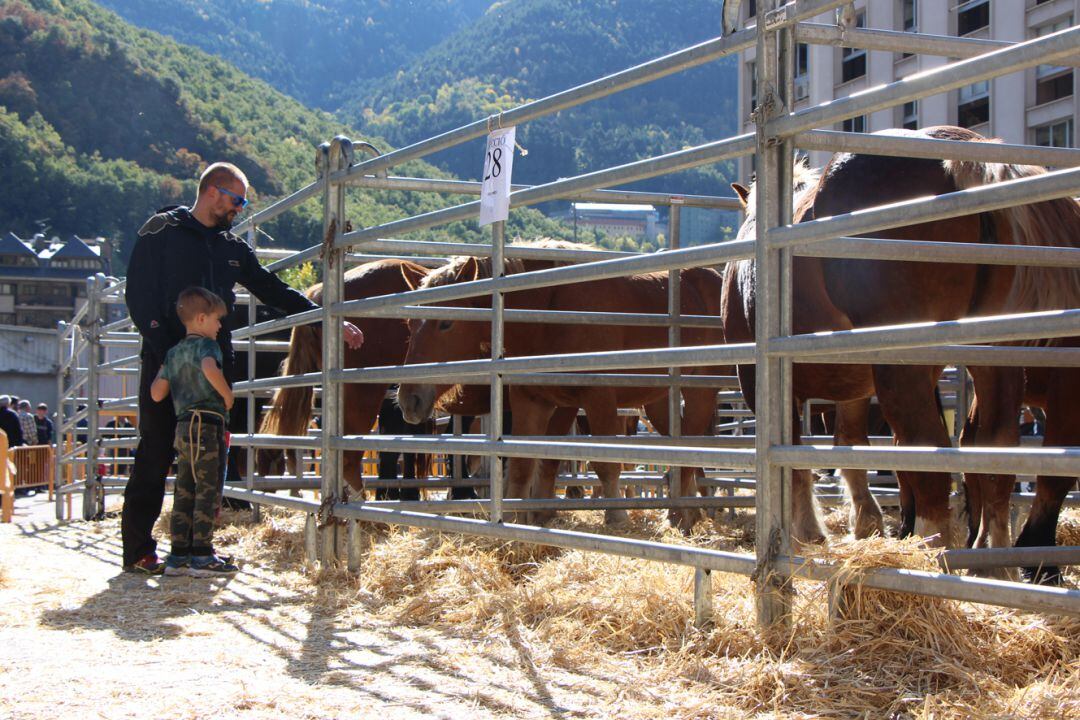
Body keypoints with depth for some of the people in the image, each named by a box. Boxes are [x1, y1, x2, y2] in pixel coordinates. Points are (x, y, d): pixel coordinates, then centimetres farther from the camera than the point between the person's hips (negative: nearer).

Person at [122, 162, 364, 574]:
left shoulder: (233, 248, 15)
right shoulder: (162, 232, 0)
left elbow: (276, 293, 18)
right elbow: (138, 296, -6)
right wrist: (165, 349, -16)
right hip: (165, 362, -5)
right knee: (155, 455, -4)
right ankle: (138, 551, 1)